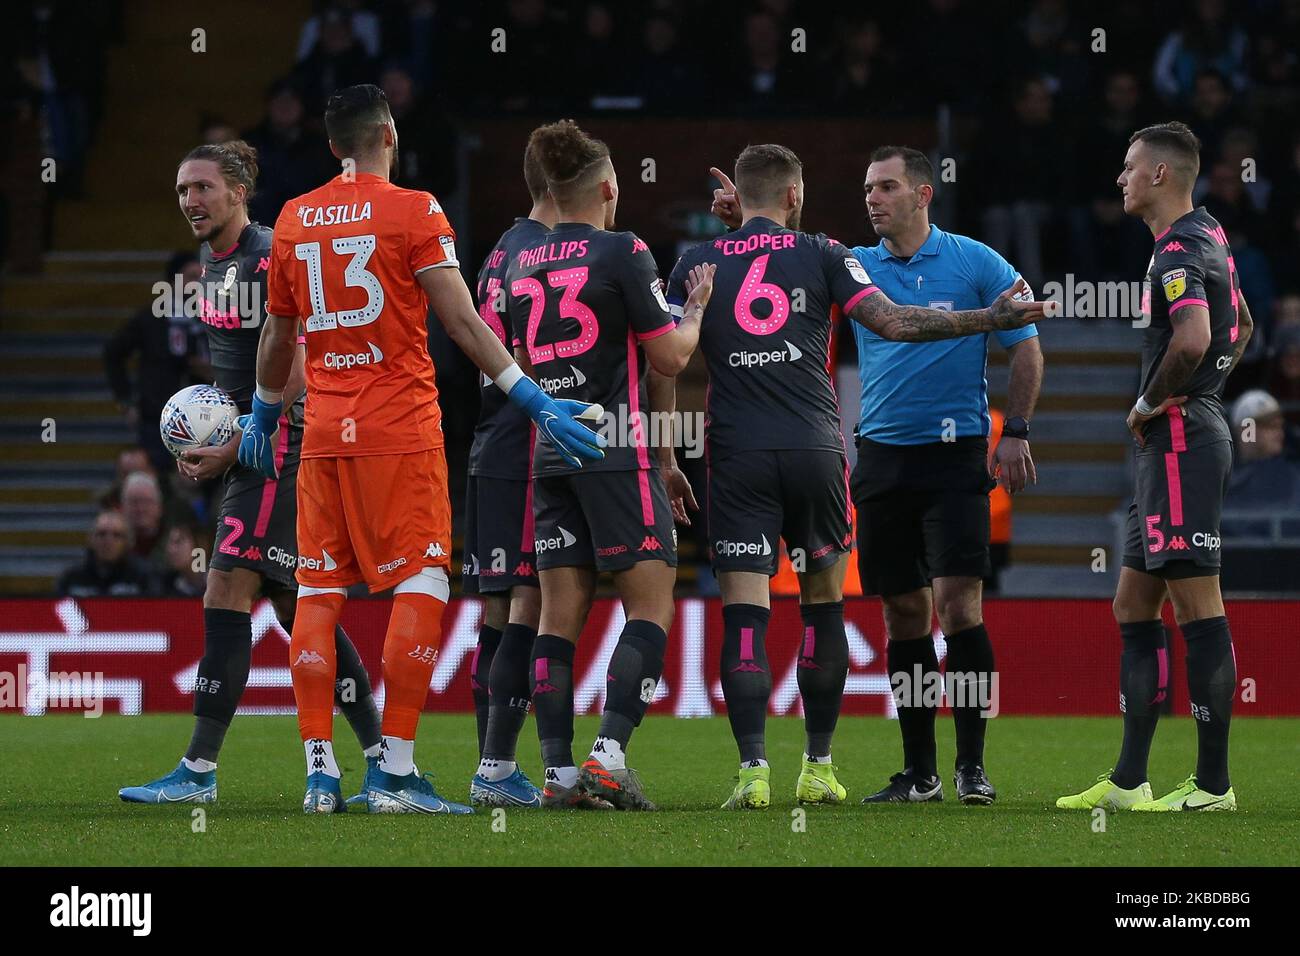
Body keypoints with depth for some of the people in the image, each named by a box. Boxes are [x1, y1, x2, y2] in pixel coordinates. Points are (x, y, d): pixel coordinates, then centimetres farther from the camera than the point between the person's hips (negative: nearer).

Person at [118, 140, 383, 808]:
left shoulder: (272, 258, -14)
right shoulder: (211, 263, 15)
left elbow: (293, 371, -17)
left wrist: (236, 446, -16)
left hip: (280, 445, -10)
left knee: (225, 594, -13)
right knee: (296, 608, 11)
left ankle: (199, 771, -13)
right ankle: (380, 752, 16)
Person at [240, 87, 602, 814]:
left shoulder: (295, 221, 9)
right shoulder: (412, 211, -5)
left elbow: (279, 334, 18)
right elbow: (462, 322, -10)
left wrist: (264, 414, 33)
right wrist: (533, 400, -8)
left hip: (324, 431, 5)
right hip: (401, 427, -5)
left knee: (319, 592, 7)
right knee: (420, 589, -3)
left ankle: (320, 770, 3)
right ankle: (396, 771, -9)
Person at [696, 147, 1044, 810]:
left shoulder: (699, 263, 7)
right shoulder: (821, 255, 3)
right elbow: (894, 323, -4)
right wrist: (991, 318, 3)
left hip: (738, 457, 0)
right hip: (815, 451, 0)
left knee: (744, 616, -3)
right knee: (823, 605, 14)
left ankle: (752, 770, -15)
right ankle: (818, 768, 16)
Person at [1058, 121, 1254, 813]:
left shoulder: (1178, 250, -14)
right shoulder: (1209, 238, 18)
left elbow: (1191, 341, -31)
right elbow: (1241, 330, 33)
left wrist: (1151, 402, -15)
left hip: (1180, 439, -11)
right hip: (1173, 449, 11)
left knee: (1198, 609, -9)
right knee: (1134, 609, 11)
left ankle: (1213, 784, -8)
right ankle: (1128, 781, 13)